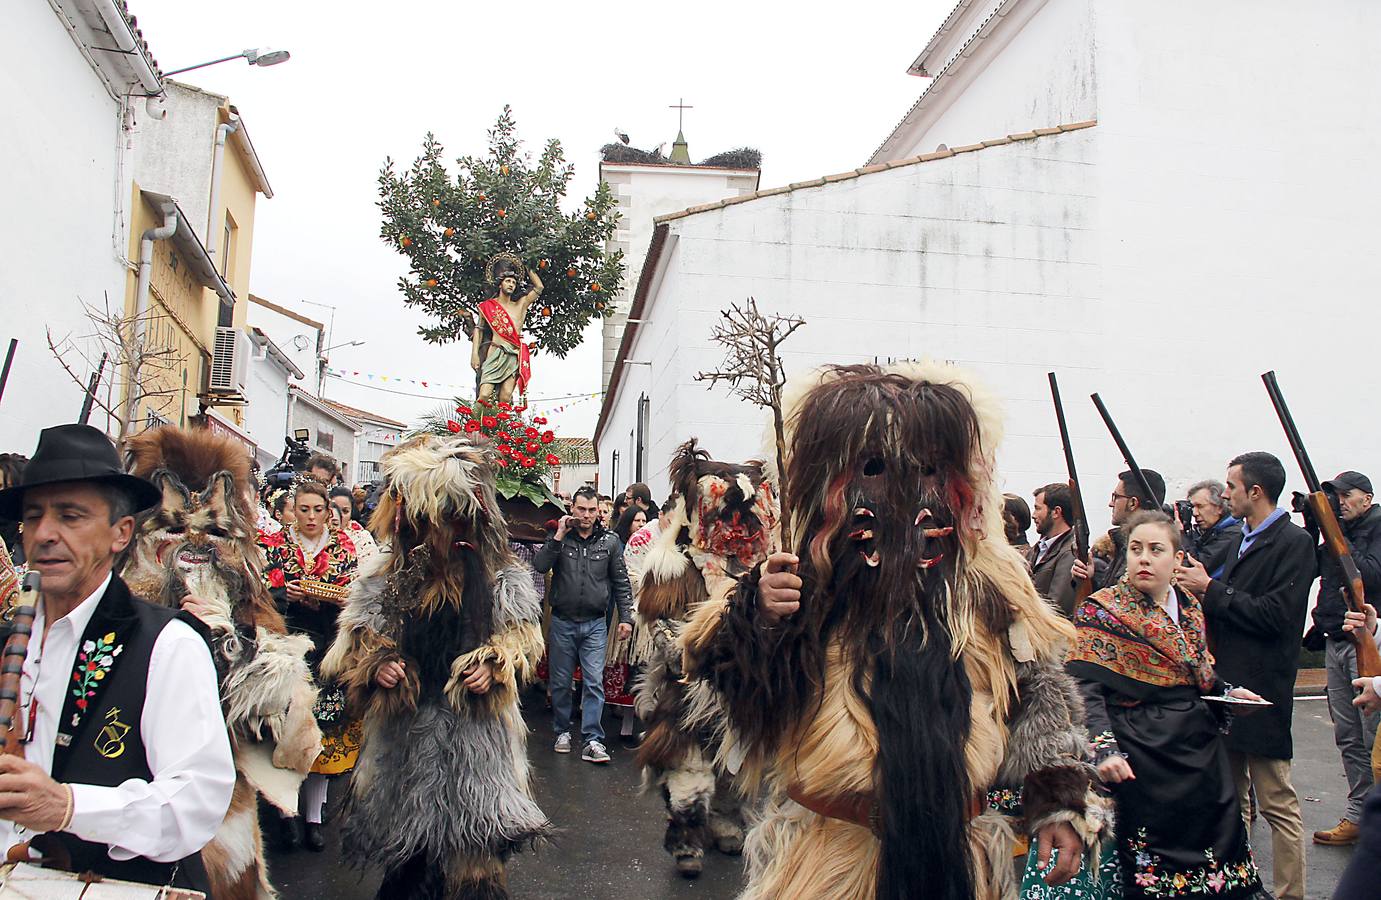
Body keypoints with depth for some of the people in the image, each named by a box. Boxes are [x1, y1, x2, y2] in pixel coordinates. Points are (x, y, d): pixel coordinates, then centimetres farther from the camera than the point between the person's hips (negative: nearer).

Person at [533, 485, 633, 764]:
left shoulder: (610, 540, 3)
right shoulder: (560, 538, 2)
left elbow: (621, 582, 7)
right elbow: (539, 565, -13)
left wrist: (626, 618, 1)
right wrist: (559, 535, -16)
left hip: (595, 624, -1)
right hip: (562, 622, 1)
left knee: (594, 683, -6)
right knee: (560, 682, 10)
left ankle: (592, 741, -5)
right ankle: (563, 731, 26)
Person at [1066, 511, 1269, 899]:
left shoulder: (1189, 607, 10)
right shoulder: (1101, 611, -10)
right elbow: (1086, 688, -18)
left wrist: (1228, 691, 2)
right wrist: (1104, 747, -31)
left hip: (1200, 746, 6)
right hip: (1143, 756, -6)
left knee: (1215, 844, 12)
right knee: (1154, 868, -1)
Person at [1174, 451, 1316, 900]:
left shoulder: (1294, 543, -11)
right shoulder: (1241, 540, 15)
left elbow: (1273, 615, -20)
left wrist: (1211, 589, -15)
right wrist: (1201, 590, 0)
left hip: (1263, 690, -9)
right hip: (1226, 685, 9)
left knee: (1277, 803, 0)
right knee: (1230, 797, 17)